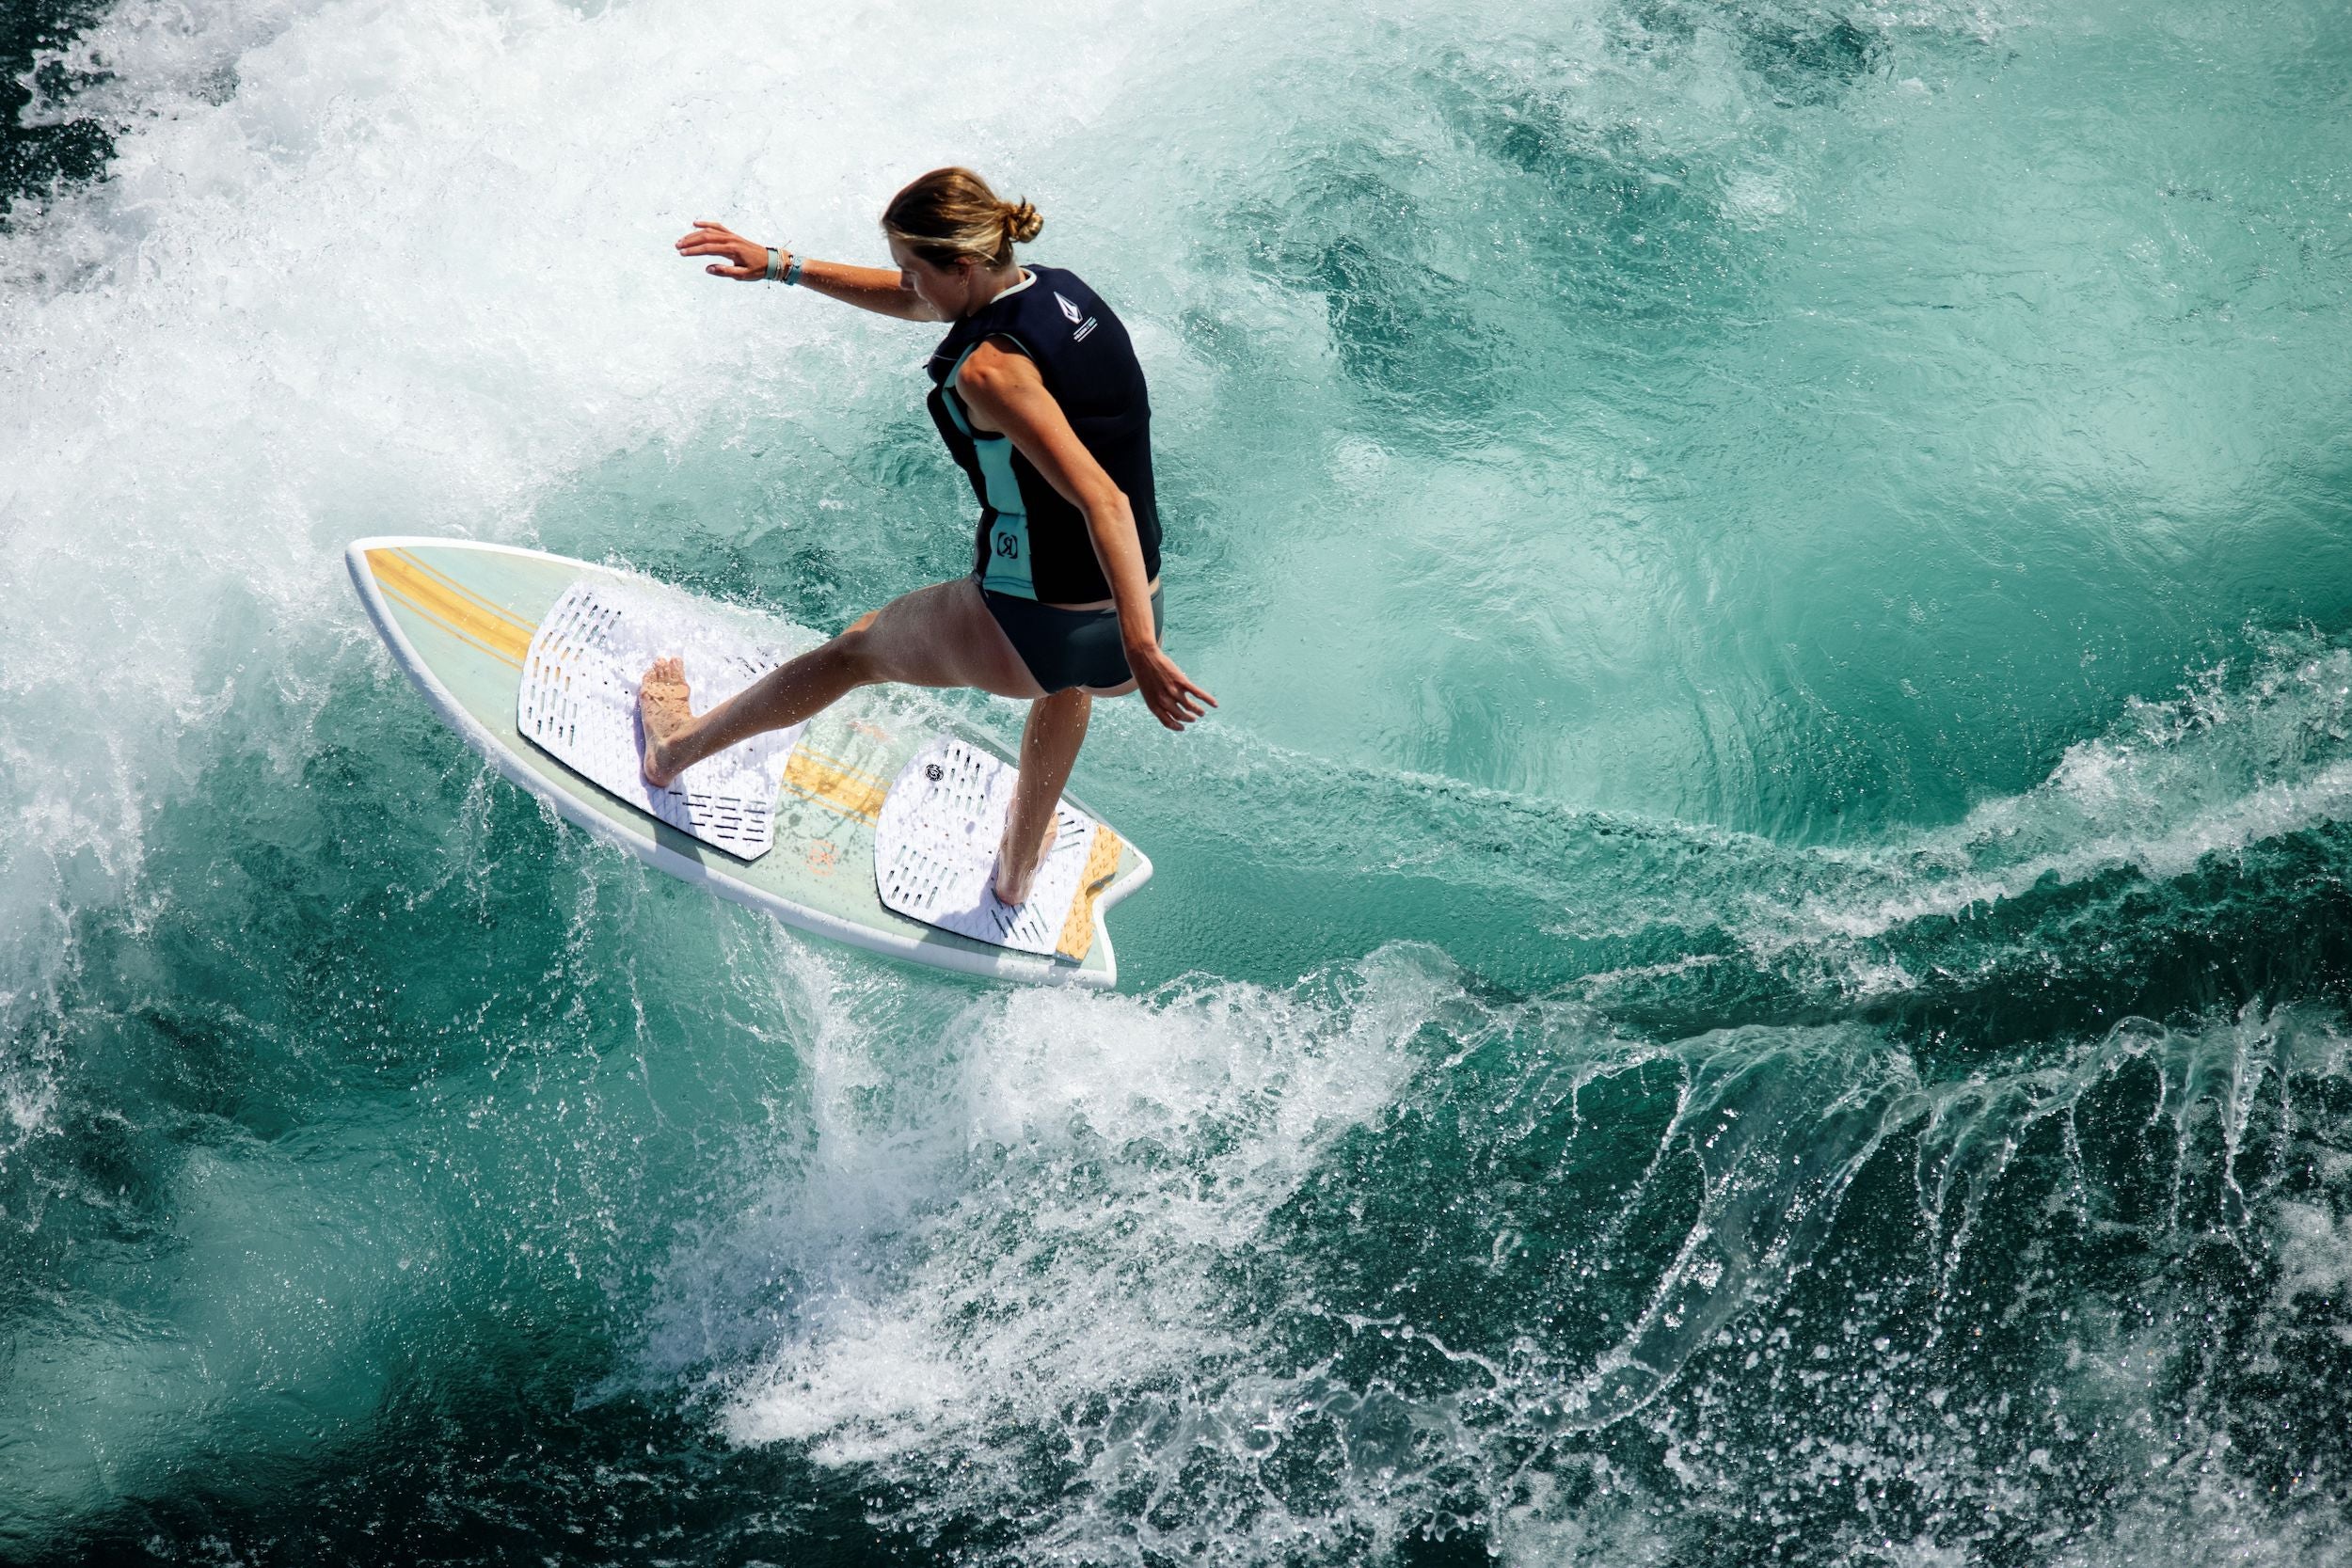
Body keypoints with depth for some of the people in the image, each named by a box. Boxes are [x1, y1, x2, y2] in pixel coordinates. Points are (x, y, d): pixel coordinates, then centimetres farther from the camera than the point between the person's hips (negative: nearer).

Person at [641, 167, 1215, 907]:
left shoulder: (991, 370, -20)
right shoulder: (1061, 291, 5)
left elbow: (1103, 500, -30)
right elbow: (912, 302, 21)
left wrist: (1142, 649, -35)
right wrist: (781, 266, 22)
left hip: (1027, 637, -7)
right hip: (1117, 639, 7)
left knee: (854, 649, 24)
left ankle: (677, 749, 50)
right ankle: (1020, 864, 64)